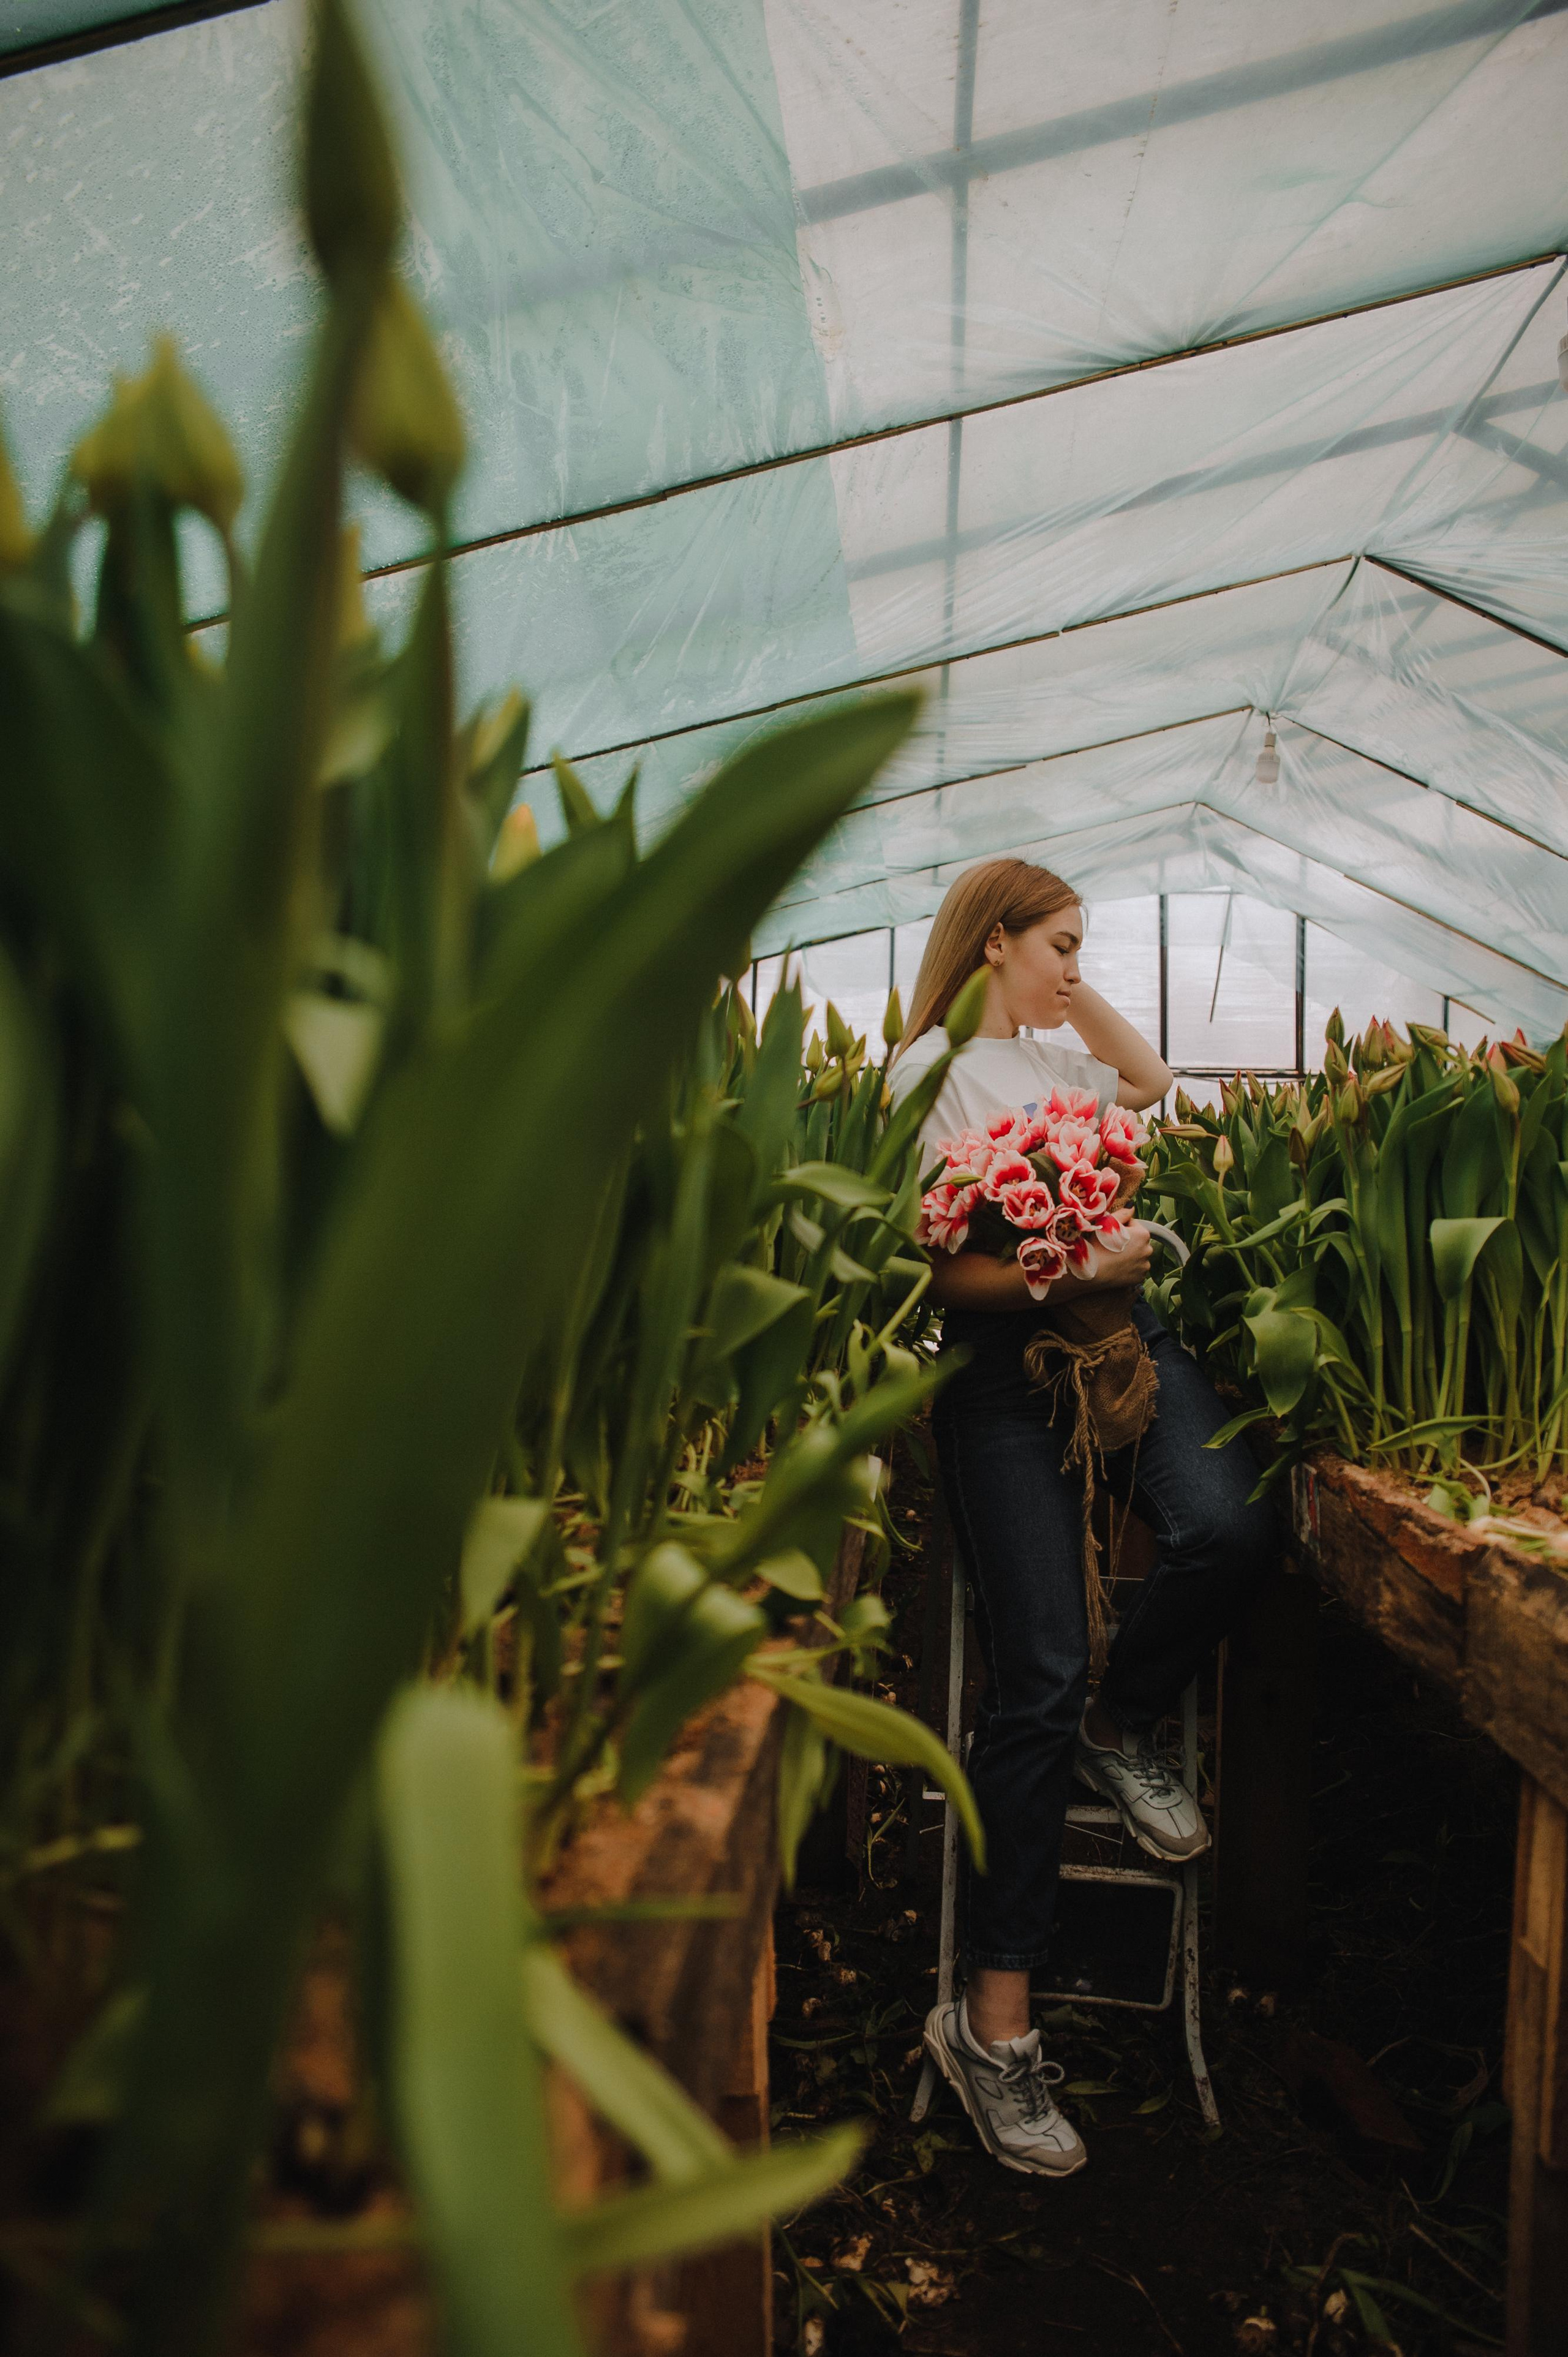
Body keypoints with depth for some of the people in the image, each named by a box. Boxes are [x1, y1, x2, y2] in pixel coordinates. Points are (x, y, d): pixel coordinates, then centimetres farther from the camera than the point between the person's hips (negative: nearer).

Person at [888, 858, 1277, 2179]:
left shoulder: (1057, 1058, 22)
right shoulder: (932, 1069, -1)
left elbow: (1156, 1083, 40)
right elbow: (939, 1270, -8)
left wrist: (1084, 1003, 28)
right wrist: (1074, 1271, -20)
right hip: (1008, 1357, -7)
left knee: (1229, 1529, -24)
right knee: (1038, 1679, -12)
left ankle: (1124, 1733, 10)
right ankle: (994, 2019, 1)